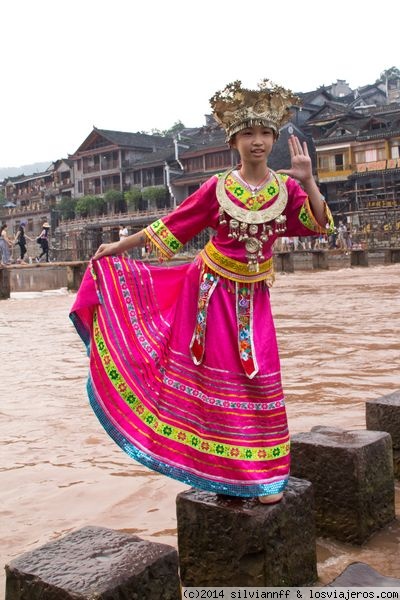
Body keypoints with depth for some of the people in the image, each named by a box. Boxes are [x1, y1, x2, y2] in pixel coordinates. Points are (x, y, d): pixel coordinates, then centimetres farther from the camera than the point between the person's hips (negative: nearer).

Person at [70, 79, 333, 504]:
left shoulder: (285, 187, 0)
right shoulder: (217, 188, -5)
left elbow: (320, 225, -7)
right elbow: (173, 225, 2)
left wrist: (307, 181, -18)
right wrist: (121, 245, 5)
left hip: (253, 297, 2)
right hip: (212, 290, -1)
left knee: (259, 378, 2)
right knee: (217, 378, 3)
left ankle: (264, 473, 17)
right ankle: (225, 471, 19)